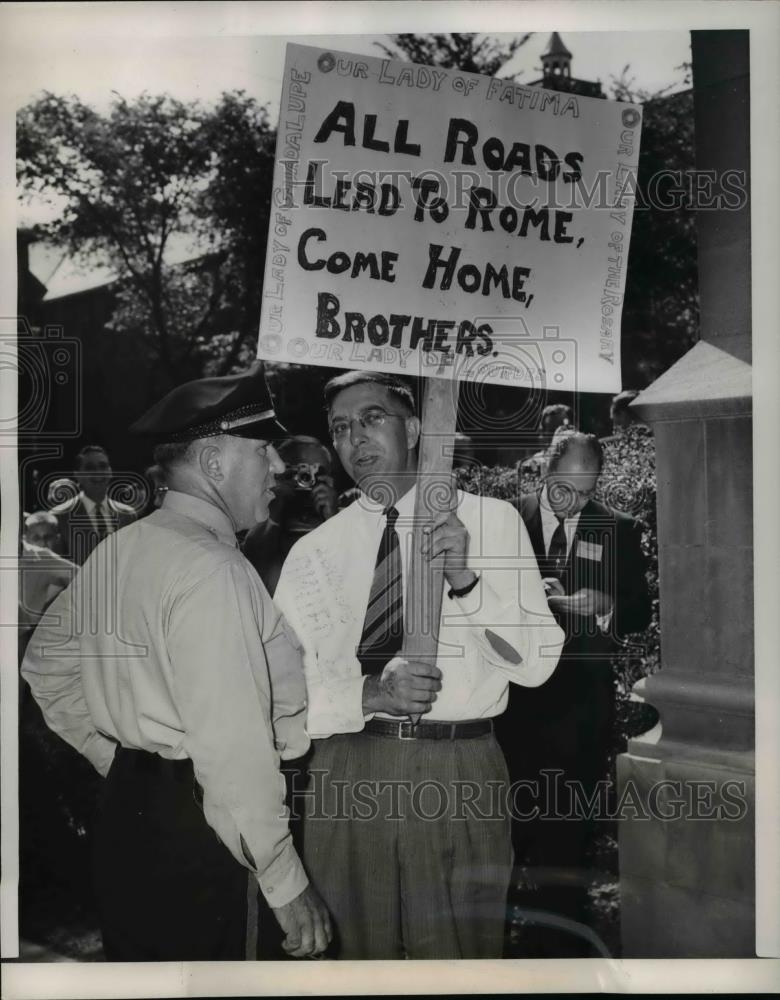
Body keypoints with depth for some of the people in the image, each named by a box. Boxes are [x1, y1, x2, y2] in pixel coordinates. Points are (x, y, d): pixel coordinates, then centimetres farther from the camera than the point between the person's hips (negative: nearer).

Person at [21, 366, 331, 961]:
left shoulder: (117, 550, 7)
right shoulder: (210, 567, -21)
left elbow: (45, 665, 19)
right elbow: (233, 745, -26)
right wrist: (287, 883, -18)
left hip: (126, 801, 9)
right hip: (194, 829, -9)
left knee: (135, 956, 23)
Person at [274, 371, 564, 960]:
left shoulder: (492, 519, 1)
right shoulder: (314, 551, 4)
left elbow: (537, 663, -6)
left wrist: (466, 579, -21)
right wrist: (370, 694, -21)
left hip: (460, 775, -1)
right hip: (348, 775, 1)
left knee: (462, 948, 12)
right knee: (351, 947, 14)